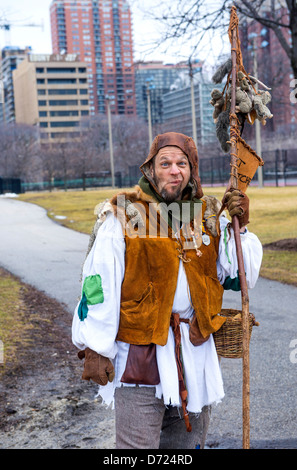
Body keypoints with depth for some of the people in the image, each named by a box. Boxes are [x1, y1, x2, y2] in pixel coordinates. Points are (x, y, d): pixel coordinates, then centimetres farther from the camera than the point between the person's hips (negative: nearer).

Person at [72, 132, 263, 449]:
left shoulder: (210, 216, 7)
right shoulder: (123, 216, -7)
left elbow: (240, 278, 6)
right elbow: (98, 285, -9)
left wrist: (240, 227, -7)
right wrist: (95, 349, -10)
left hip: (196, 352, 5)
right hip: (138, 353, -5)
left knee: (189, 441, 18)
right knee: (137, 444, -3)